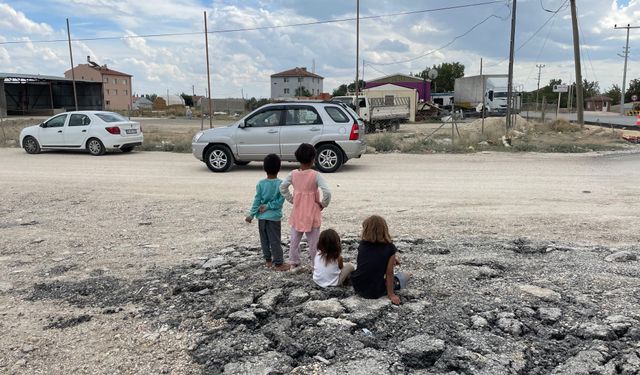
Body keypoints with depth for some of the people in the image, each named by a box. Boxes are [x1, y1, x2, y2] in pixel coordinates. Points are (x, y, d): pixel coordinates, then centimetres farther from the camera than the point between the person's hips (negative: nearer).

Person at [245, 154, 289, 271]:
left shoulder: (261, 183, -5)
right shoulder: (281, 183, -10)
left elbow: (257, 200, -6)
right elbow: (280, 201, -15)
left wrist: (251, 214, -1)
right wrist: (268, 206, -10)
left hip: (262, 216, 2)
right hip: (274, 217, -2)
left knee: (264, 239, 15)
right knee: (275, 240, 2)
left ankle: (268, 260, 25)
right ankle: (278, 263, 6)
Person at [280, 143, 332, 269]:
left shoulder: (293, 173, -5)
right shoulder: (315, 175, -18)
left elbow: (282, 187, 5)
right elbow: (327, 192, -26)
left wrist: (291, 200, 11)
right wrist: (324, 204, -10)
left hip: (297, 212, 4)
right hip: (312, 213, -3)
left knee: (295, 238, 18)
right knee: (313, 240, 10)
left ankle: (293, 262, 28)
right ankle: (315, 264, 19)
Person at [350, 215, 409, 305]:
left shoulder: (362, 245, -4)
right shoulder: (390, 248, -14)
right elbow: (389, 274, -12)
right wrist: (391, 295, -5)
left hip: (357, 288, 2)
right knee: (404, 275, 22)